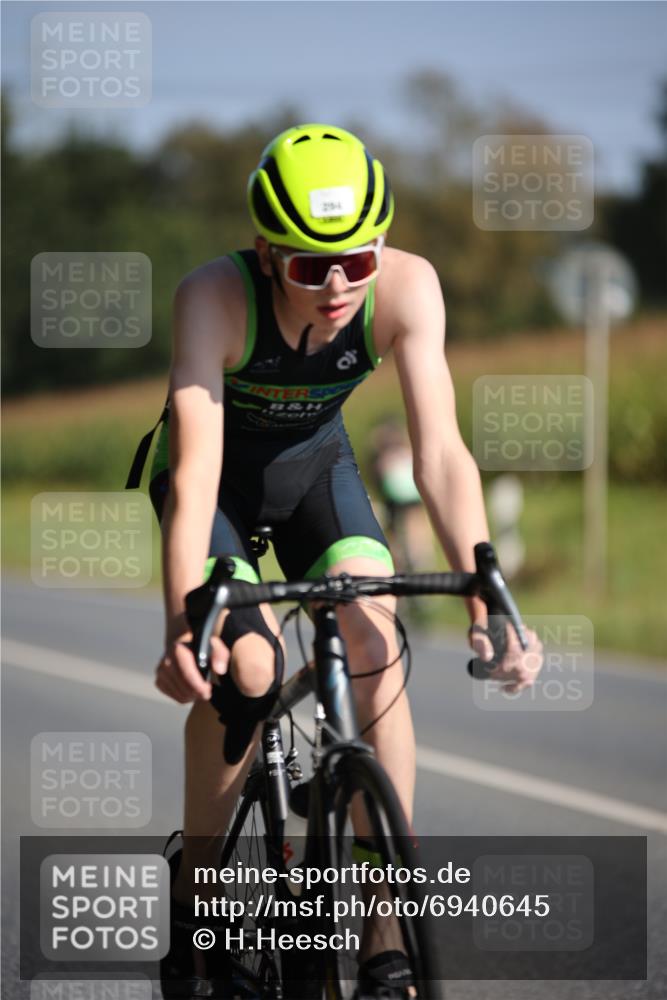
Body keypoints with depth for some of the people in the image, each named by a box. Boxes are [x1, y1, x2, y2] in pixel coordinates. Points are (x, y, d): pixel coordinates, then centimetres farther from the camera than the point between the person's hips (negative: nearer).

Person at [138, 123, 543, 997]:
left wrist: (485, 601, -43)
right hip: (221, 472, -2)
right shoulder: (215, 298, -35)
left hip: (314, 463, 2)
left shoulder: (407, 287, -29)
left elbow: (440, 453, -32)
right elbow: (196, 473, -40)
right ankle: (194, 906, -4)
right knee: (247, 665, -23)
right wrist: (183, 625, -52)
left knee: (376, 646, -18)